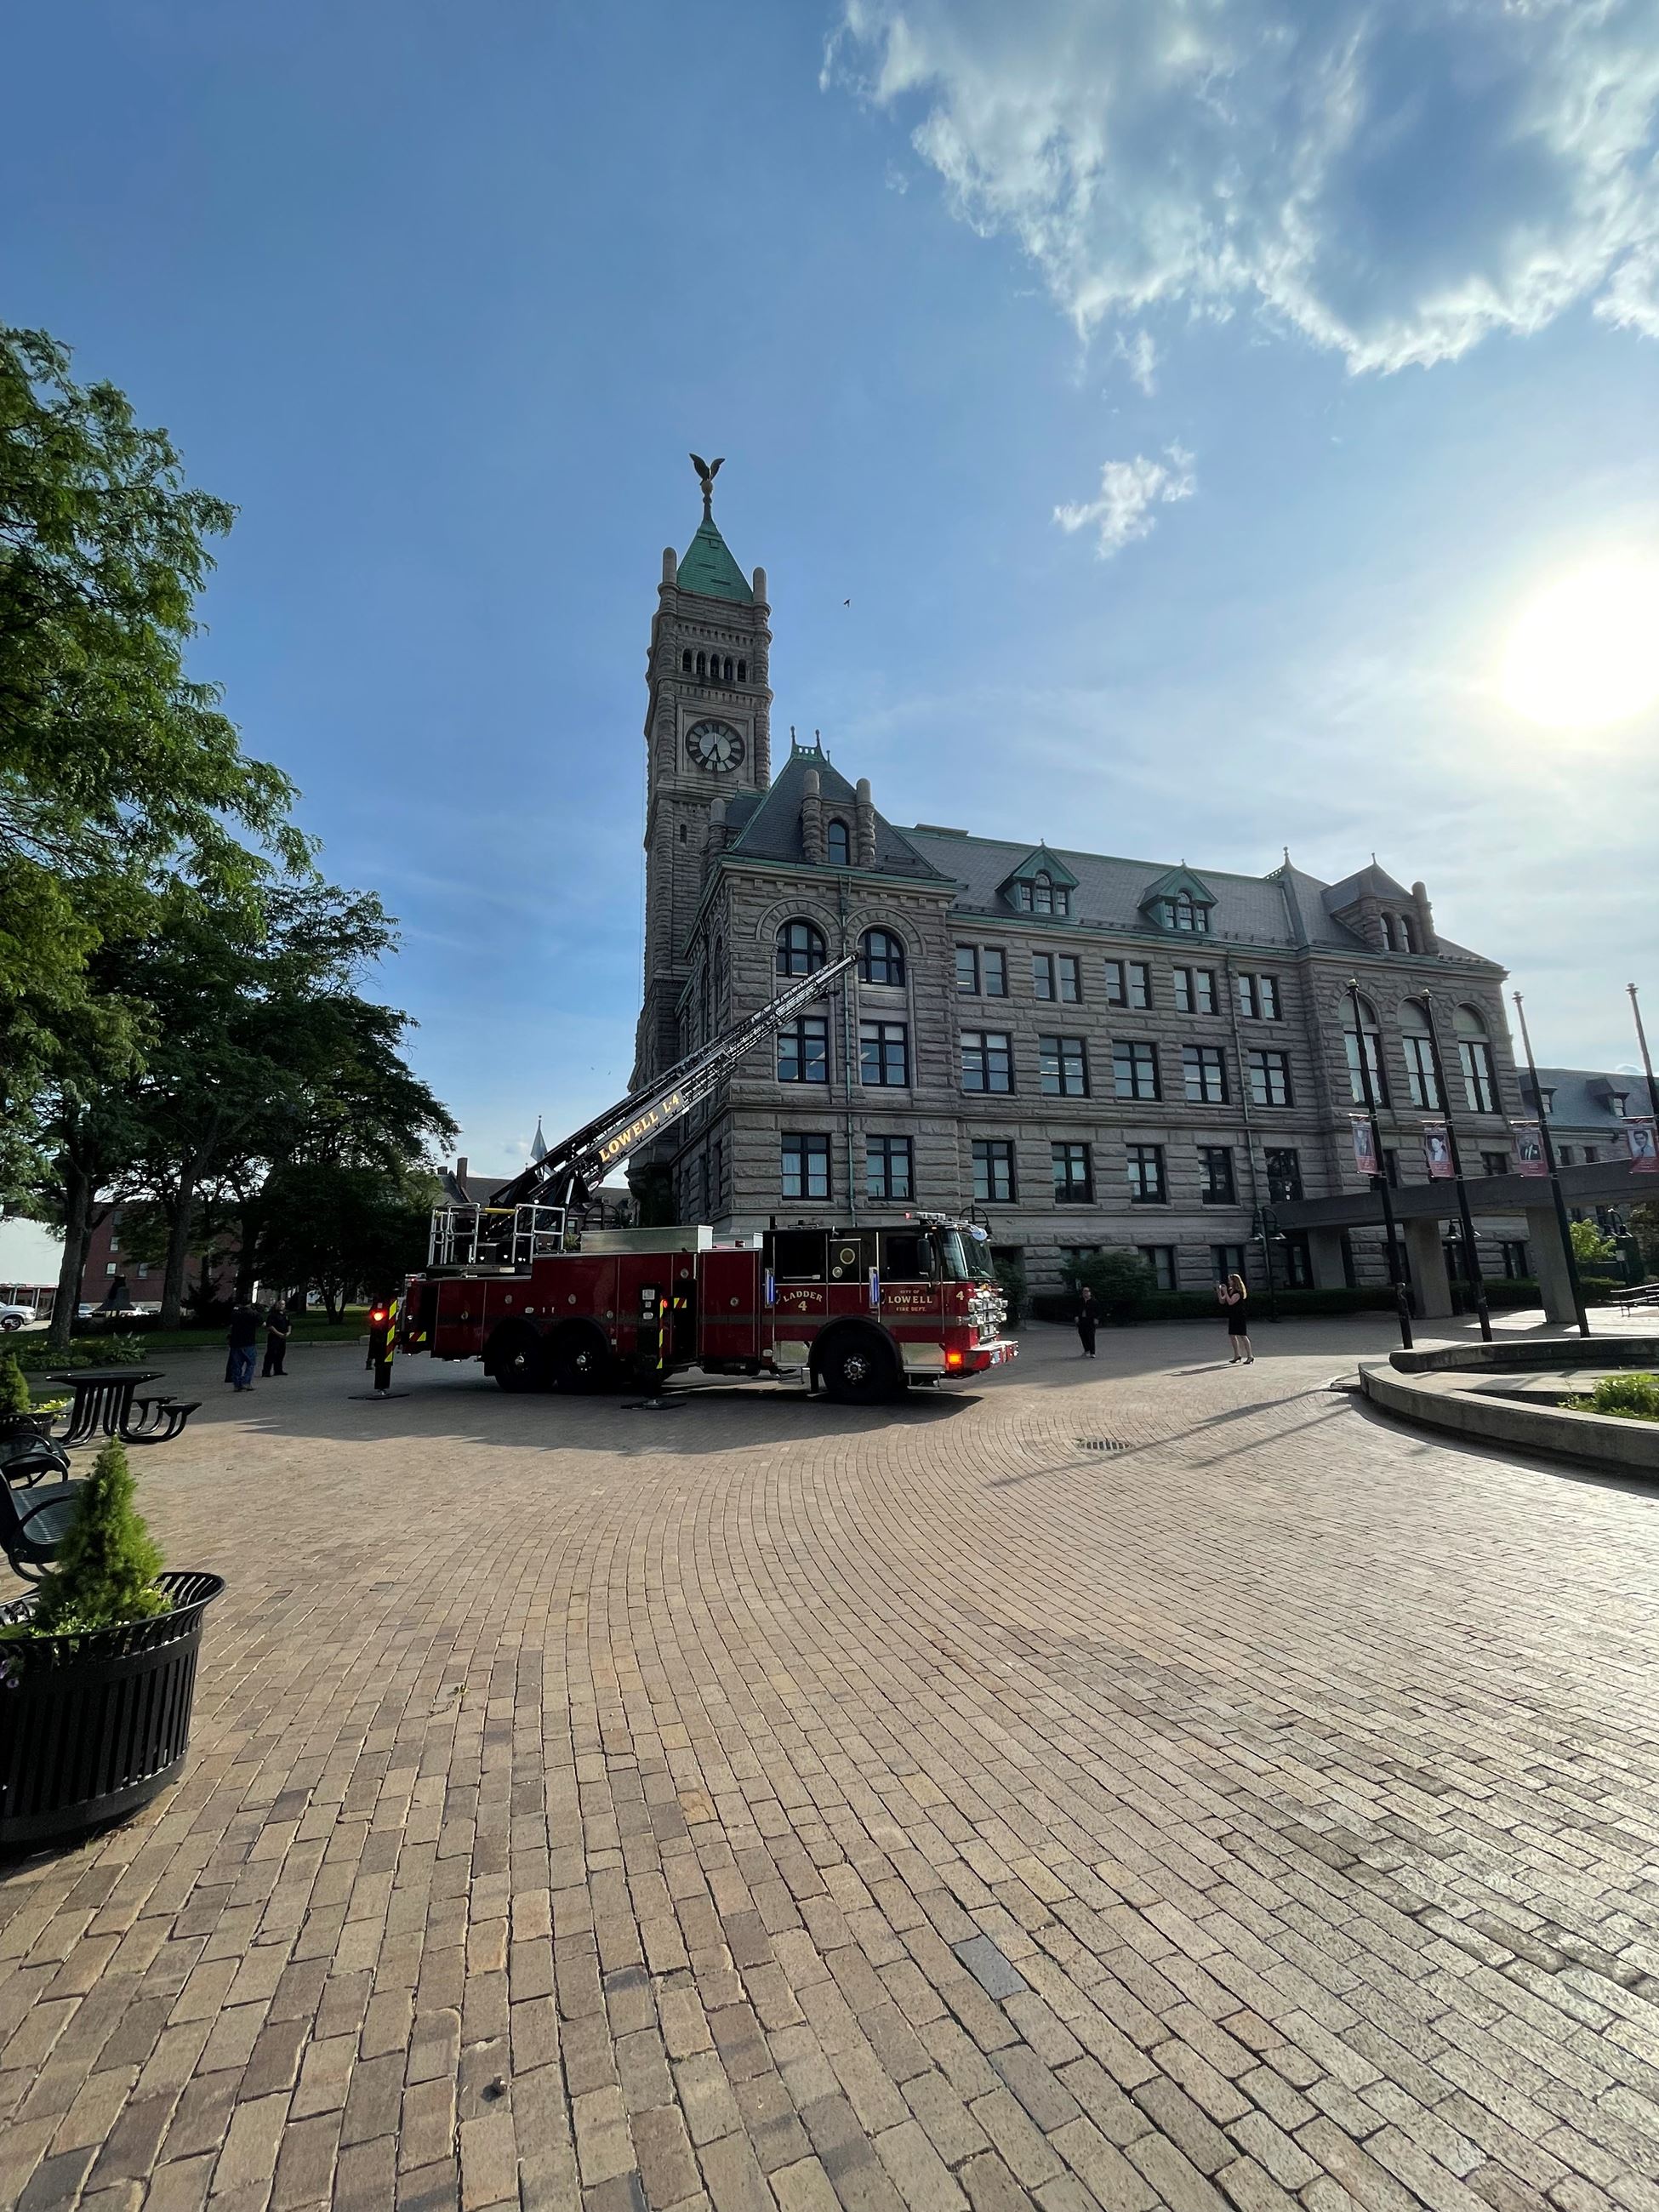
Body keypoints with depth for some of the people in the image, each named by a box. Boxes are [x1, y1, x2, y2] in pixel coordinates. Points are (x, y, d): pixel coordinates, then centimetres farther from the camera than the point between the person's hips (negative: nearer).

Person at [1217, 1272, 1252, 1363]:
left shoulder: (1238, 1292, -14)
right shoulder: (1230, 1291, 11)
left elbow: (1230, 1302, -24)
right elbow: (1222, 1301, 11)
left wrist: (1225, 1292, -21)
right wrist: (1219, 1291, 2)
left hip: (1240, 1317, -9)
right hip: (1232, 1316, 9)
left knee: (1242, 1336, -7)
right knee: (1232, 1335, 10)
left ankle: (1250, 1356, -1)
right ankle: (1237, 1355, 21)